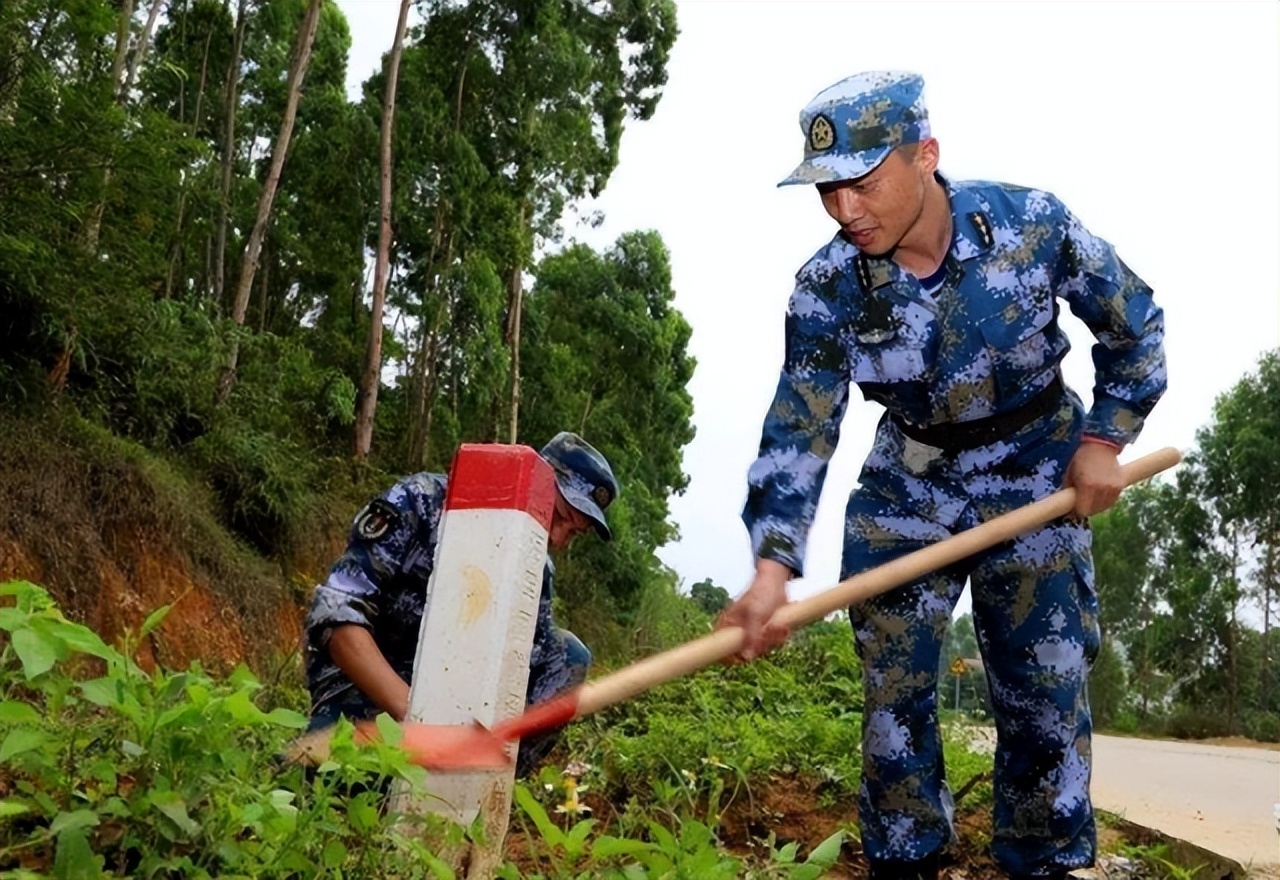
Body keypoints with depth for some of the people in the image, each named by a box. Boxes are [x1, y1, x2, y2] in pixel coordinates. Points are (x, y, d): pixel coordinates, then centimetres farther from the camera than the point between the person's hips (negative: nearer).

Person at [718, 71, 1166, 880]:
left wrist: (1105, 437, -8)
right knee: (893, 691, 1)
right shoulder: (828, 289, -18)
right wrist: (775, 563, -33)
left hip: (1034, 485, -1)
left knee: (1046, 692, 0)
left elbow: (1135, 324, -4)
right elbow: (797, 431, -21)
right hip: (906, 491, 1)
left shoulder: (1035, 226, -21)